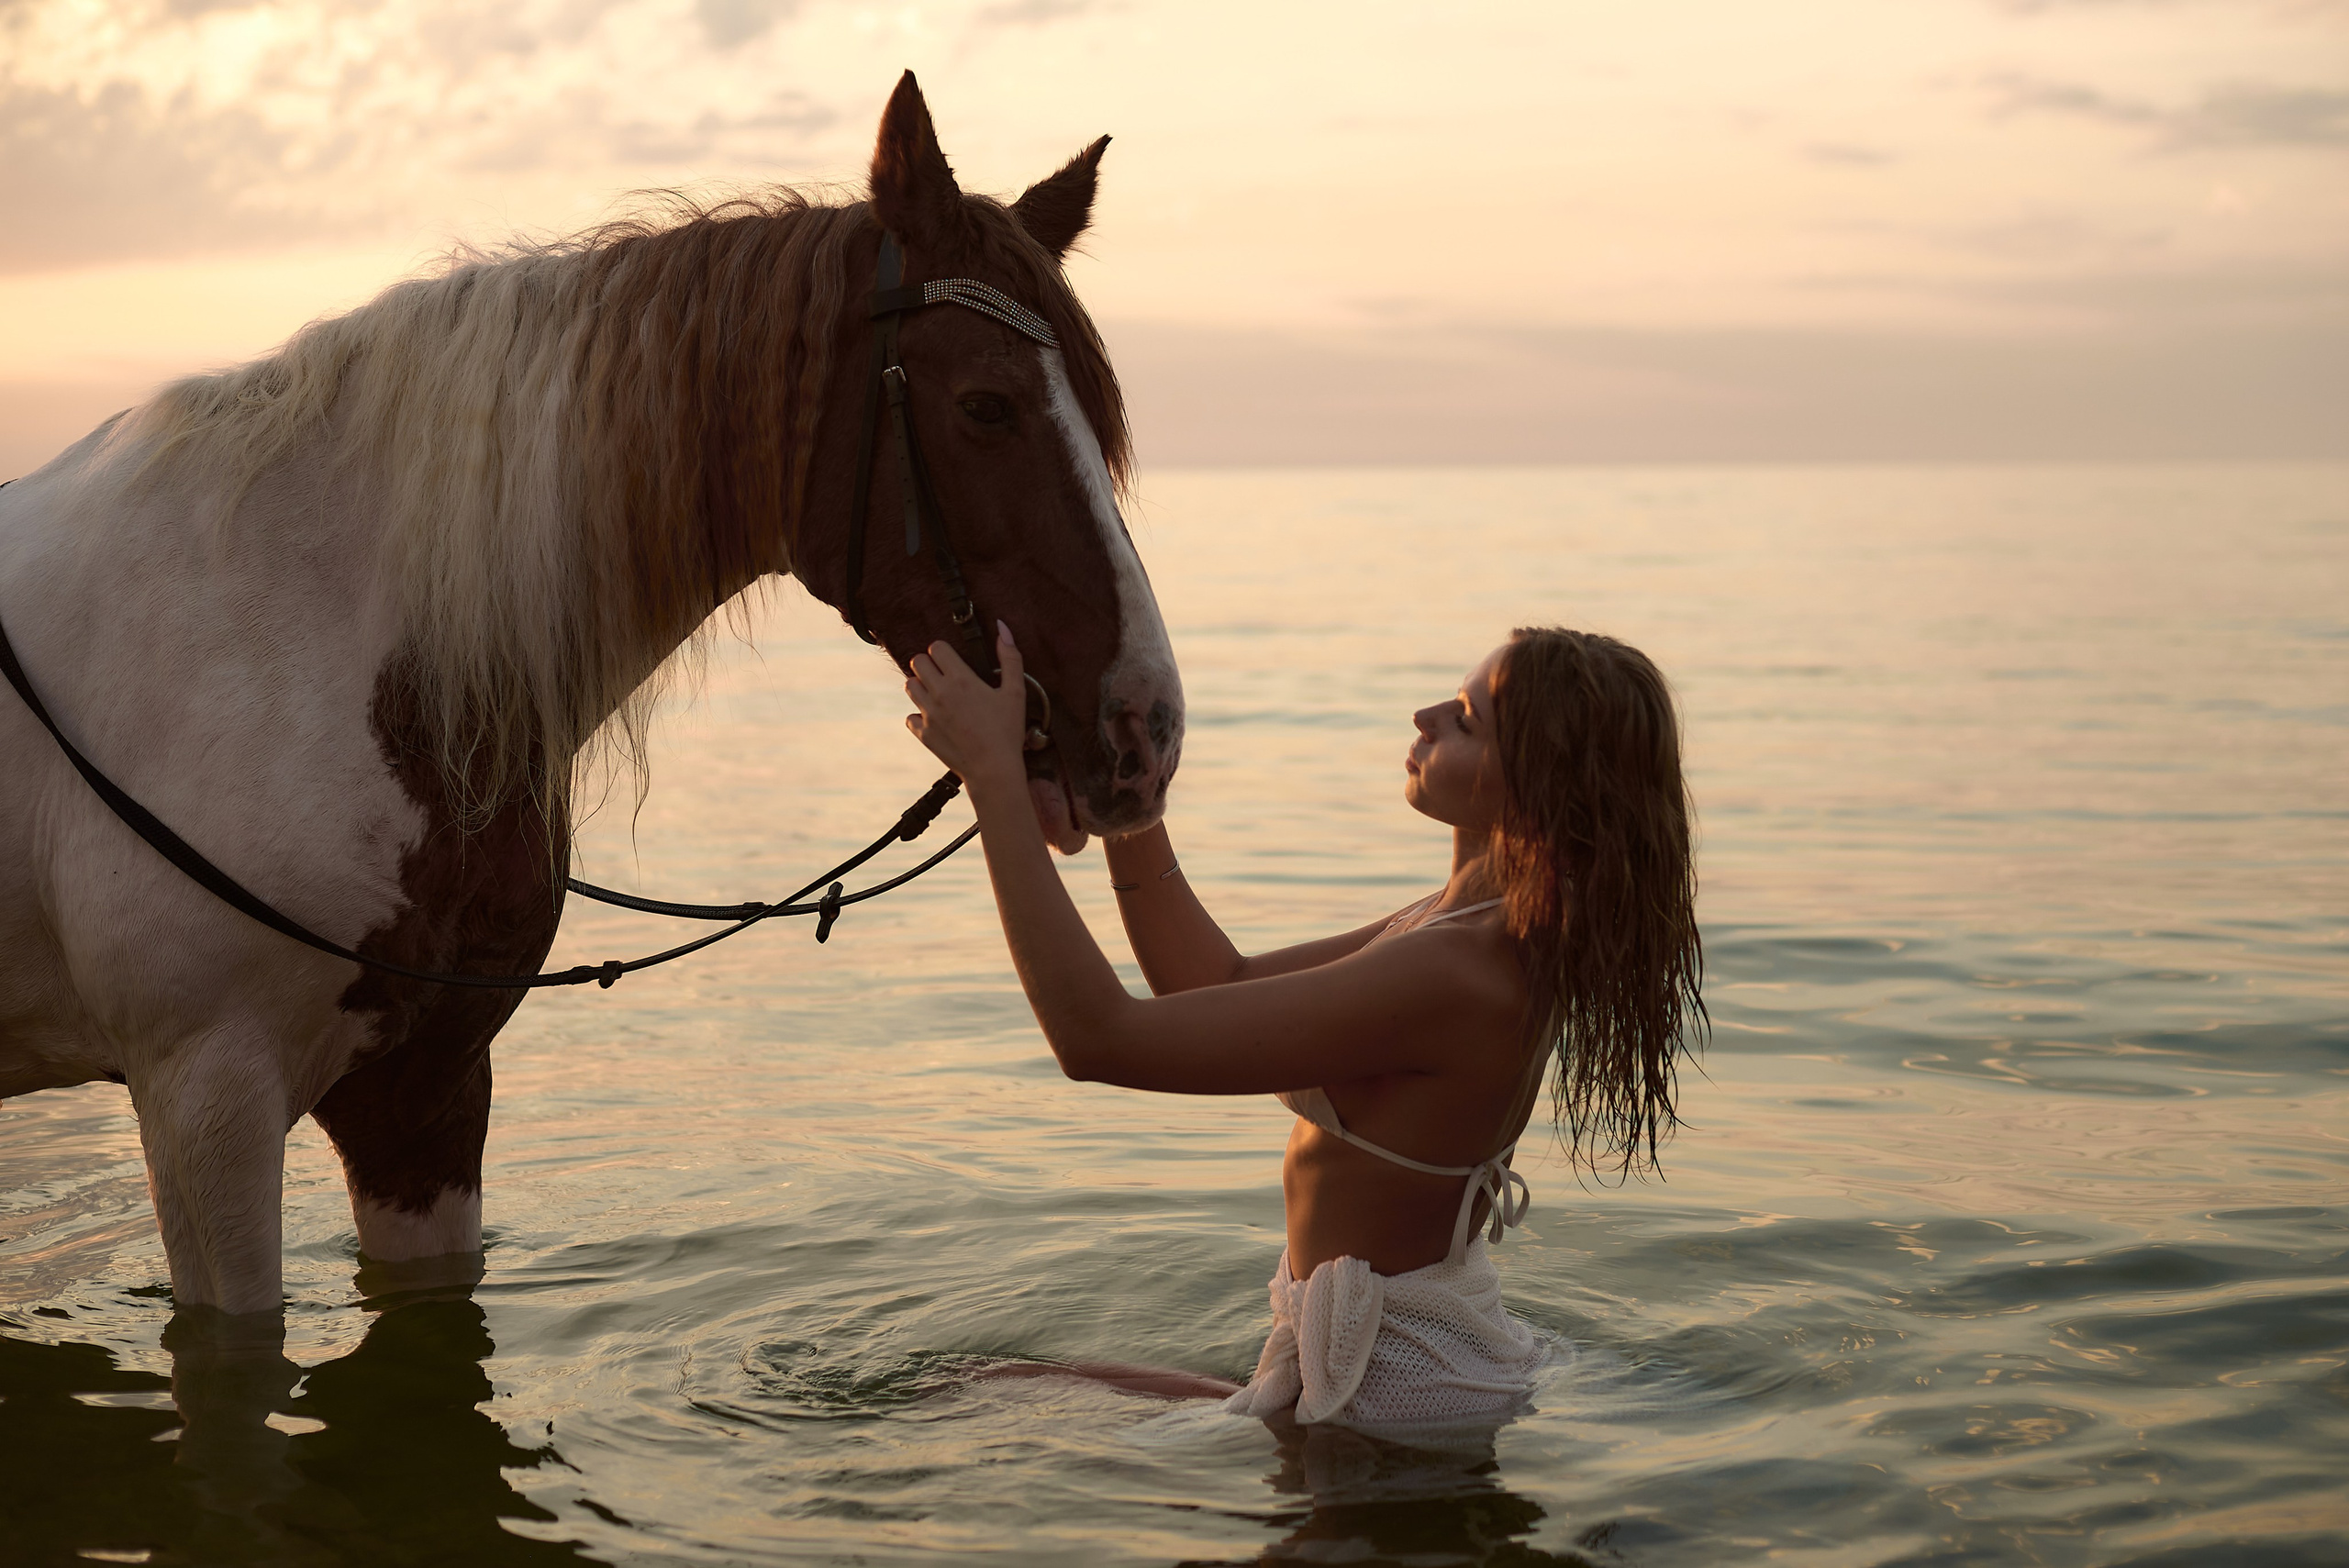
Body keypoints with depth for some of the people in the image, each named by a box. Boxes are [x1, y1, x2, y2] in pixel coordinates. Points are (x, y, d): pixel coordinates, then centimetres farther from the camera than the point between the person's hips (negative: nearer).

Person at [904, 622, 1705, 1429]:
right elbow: (1218, 986, 11)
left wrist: (993, 770, -23)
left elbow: (1099, 1037, -28)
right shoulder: (1497, 937, 2)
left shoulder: (1448, 977, -29)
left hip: (1389, 1388, -9)